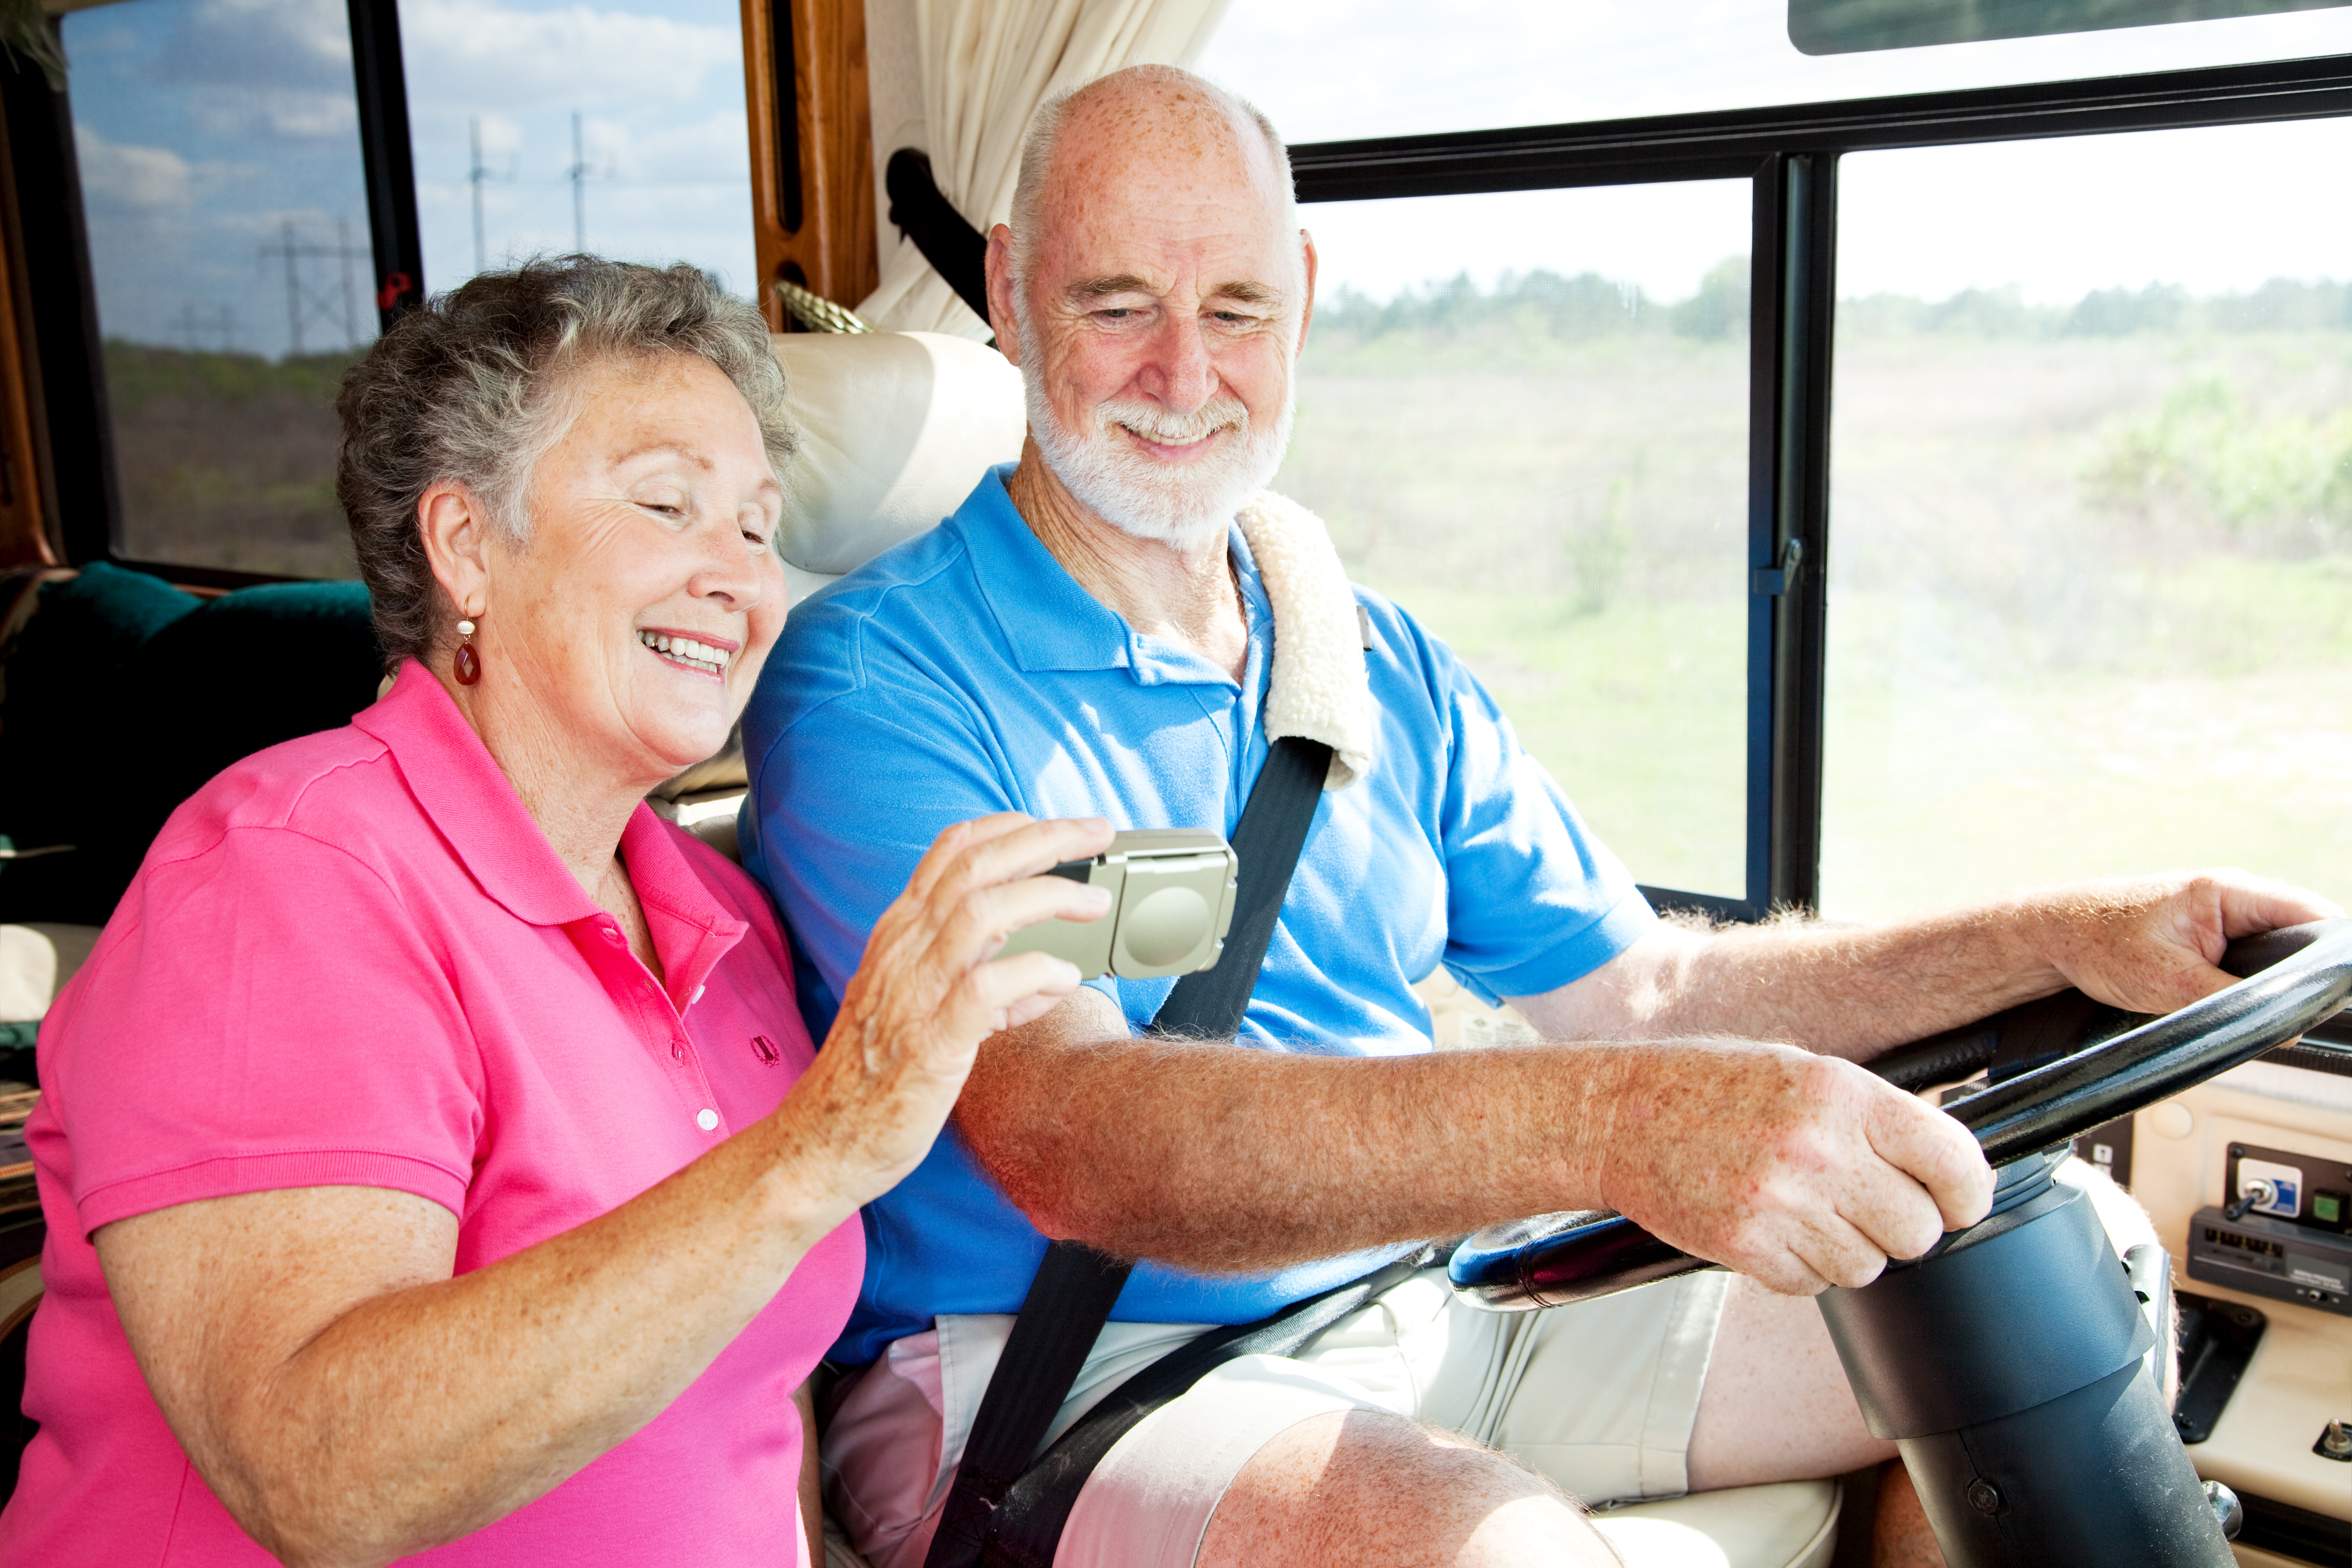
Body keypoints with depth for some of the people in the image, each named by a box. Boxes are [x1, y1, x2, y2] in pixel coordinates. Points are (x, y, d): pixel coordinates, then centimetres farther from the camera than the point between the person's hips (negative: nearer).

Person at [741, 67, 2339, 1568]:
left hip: (1415, 1319, 7)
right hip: (1041, 1380, -6)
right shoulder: (873, 683, -13)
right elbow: (1070, 1138, -27)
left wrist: (2064, 940, 0)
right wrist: (1613, 1128, -41)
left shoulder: (1388, 674, 11)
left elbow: (1634, 989, 13)